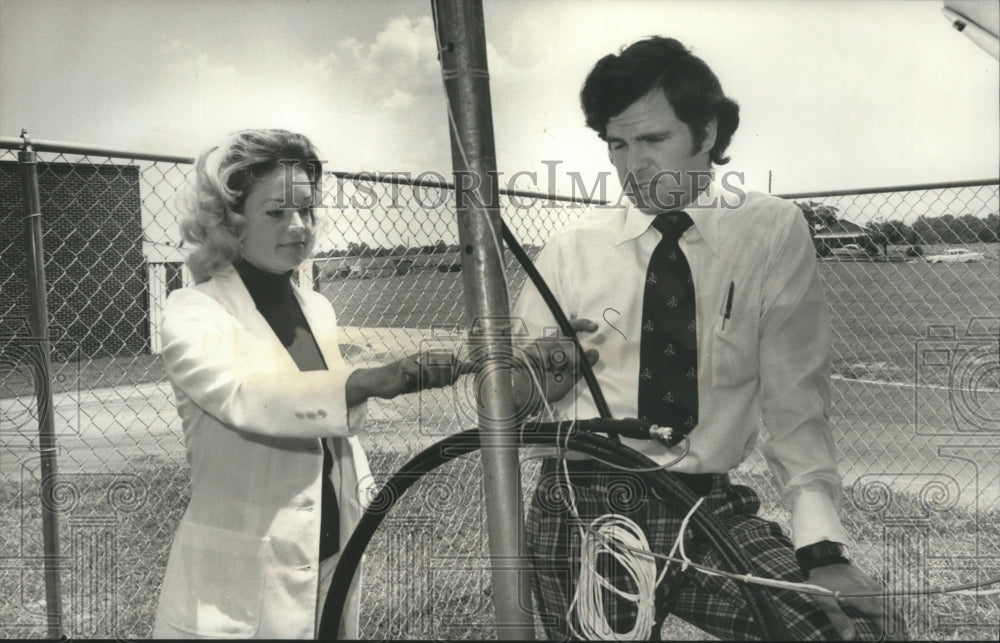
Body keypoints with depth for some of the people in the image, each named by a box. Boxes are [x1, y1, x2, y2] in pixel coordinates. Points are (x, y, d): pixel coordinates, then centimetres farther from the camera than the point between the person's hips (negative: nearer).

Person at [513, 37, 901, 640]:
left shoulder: (773, 231, 2)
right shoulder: (572, 250, 4)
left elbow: (795, 396, -6)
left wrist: (822, 543, -16)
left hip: (713, 508, -1)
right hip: (582, 510, 1)